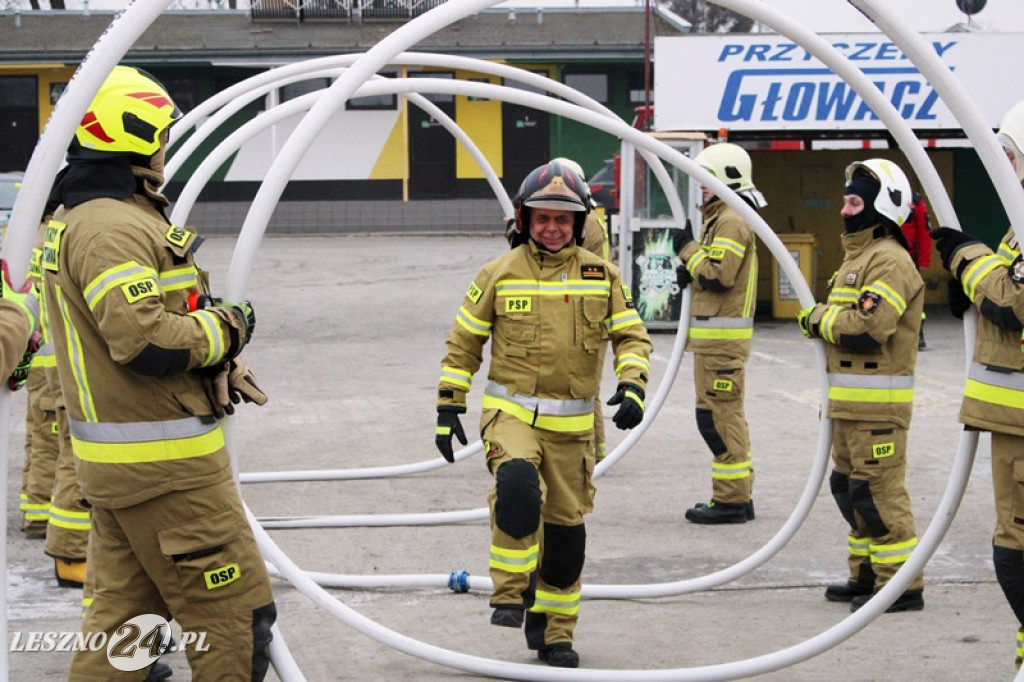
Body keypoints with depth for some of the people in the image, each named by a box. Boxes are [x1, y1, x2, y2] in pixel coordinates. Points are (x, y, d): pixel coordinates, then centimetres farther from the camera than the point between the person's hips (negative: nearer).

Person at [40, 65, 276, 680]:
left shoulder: (74, 220, 15)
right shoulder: (113, 227, -19)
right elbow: (144, 340, -28)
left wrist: (215, 360, 0)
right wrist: (229, 326, -12)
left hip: (115, 461, 11)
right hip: (165, 465, -11)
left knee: (125, 607, 15)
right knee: (237, 613, -4)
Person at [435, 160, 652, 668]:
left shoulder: (600, 275, 4)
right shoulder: (499, 274, 0)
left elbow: (632, 336, 7)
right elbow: (463, 342, 6)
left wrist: (632, 387, -11)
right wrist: (448, 407, 3)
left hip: (572, 423, 3)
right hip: (511, 411, -3)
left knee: (567, 528, 8)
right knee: (517, 487, -32)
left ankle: (553, 631, 25)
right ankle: (511, 595, -18)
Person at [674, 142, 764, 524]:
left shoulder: (731, 221, -14)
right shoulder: (720, 218, 20)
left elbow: (719, 275, -23)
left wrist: (689, 249, -11)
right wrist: (691, 270, 6)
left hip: (722, 336, -11)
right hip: (715, 335, 11)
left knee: (718, 415, -10)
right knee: (726, 414, 14)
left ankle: (731, 500, -7)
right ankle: (738, 496, 20)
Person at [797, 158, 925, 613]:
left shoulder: (890, 260, -15)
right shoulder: (857, 256, 20)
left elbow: (868, 328, -26)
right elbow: (838, 318, 21)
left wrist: (820, 320, -11)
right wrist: (820, 319, -2)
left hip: (877, 401, -11)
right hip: (848, 402, 11)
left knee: (878, 491, -10)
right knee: (849, 487, 16)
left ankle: (902, 583, -5)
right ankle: (867, 575, 25)